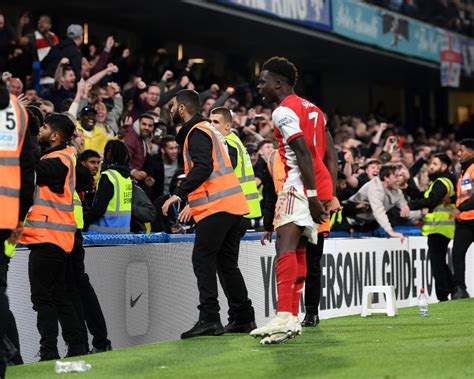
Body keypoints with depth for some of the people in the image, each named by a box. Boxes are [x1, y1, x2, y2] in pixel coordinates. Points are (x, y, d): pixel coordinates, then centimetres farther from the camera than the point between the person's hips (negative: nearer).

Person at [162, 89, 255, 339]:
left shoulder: (197, 133, -7)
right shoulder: (205, 130, 25)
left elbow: (203, 167, -22)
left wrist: (179, 194, -24)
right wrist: (192, 202, 32)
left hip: (217, 207, -10)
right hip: (233, 205, 10)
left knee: (203, 260, -9)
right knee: (226, 263, 13)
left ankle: (209, 319, -15)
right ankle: (245, 317, 13)